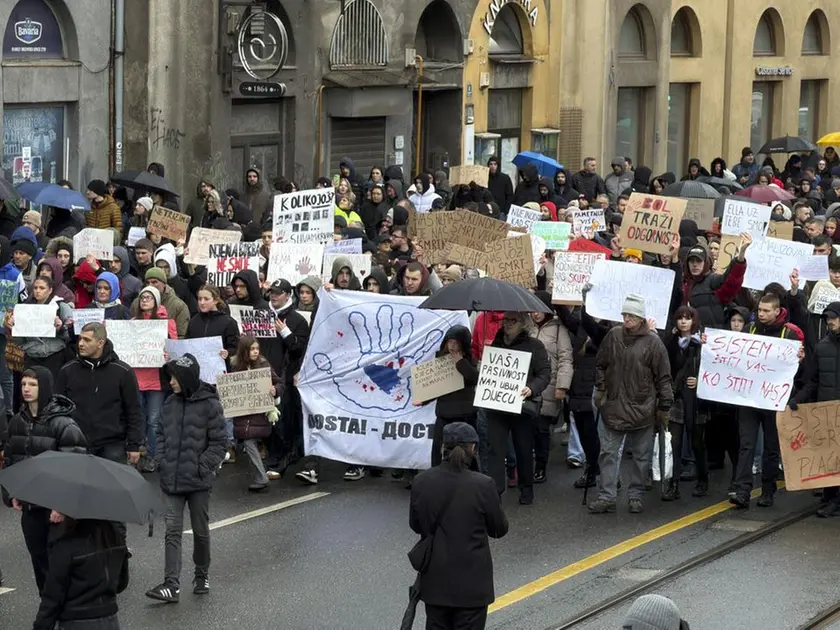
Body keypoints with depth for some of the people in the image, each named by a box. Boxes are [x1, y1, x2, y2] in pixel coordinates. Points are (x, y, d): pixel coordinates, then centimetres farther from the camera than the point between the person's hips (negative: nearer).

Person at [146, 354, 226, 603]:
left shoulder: (209, 404, -10)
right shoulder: (170, 403, 6)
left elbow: (218, 442, -8)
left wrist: (203, 467, -14)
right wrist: (160, 461, 4)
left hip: (198, 481, -4)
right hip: (171, 480, 4)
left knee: (200, 530, 11)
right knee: (172, 531, -4)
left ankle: (202, 575, 29)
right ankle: (172, 584, -9)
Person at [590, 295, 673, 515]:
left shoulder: (652, 342, -7)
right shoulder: (613, 336, 2)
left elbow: (663, 377, -3)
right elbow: (600, 364, 17)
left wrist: (664, 406, -2)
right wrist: (600, 389, 11)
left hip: (642, 409, -2)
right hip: (613, 406, 3)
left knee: (641, 455, 7)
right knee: (608, 453, 2)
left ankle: (635, 495, 19)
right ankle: (606, 497, 5)